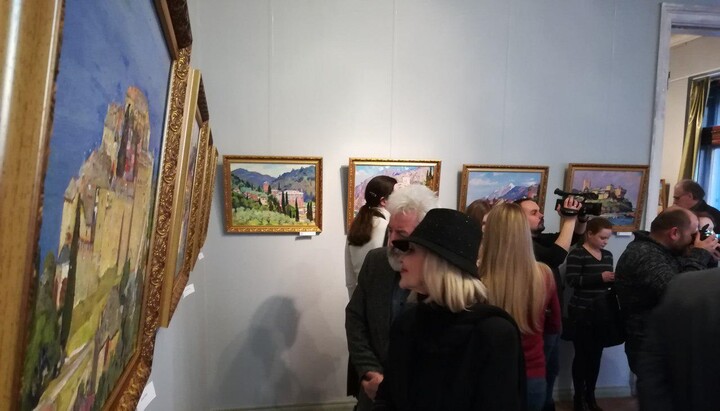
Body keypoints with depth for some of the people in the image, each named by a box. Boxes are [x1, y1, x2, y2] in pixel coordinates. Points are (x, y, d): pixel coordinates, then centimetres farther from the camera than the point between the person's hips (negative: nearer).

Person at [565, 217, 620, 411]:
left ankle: (590, 395, 23)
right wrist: (600, 277, -24)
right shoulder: (577, 254, -10)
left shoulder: (607, 255, 11)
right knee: (582, 355, 1)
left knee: (596, 354, 10)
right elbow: (571, 280, -19)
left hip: (602, 313, 6)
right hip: (581, 313, -6)